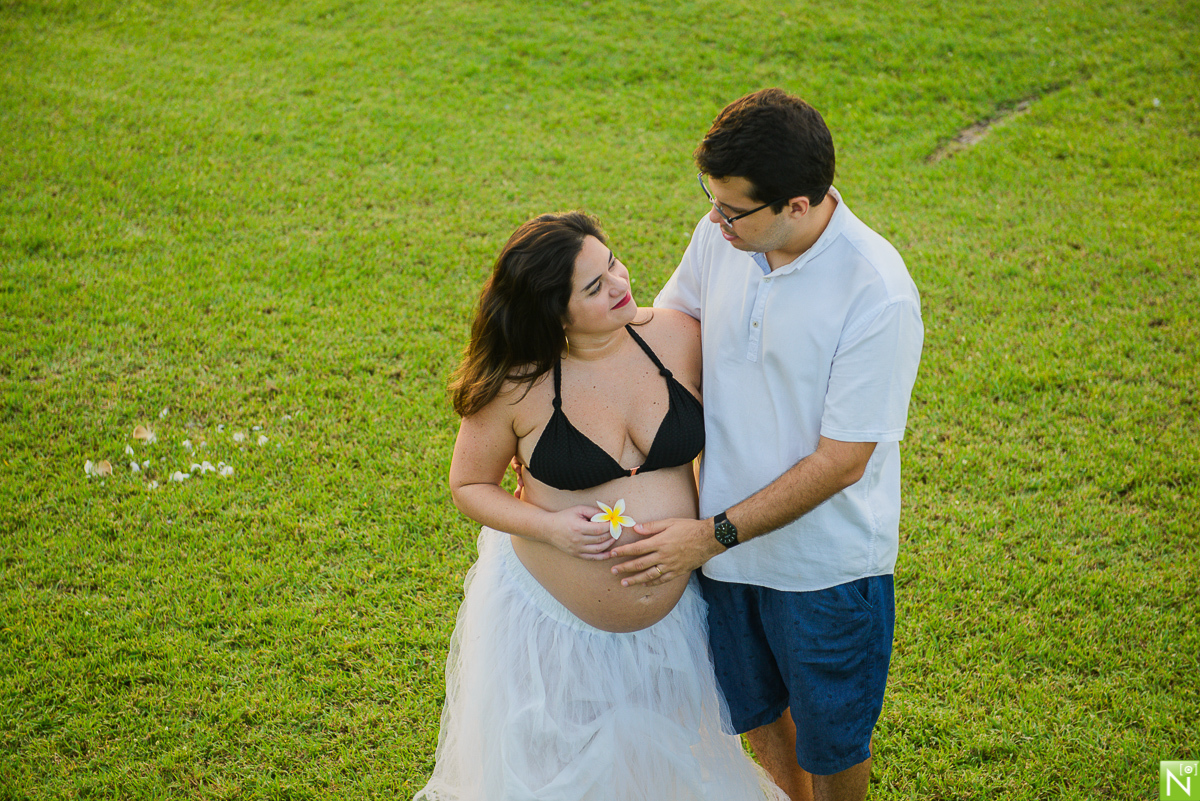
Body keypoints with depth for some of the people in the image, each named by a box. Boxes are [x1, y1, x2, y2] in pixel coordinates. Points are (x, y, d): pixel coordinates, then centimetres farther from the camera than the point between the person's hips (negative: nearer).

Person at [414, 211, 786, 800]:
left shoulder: (678, 337, -12)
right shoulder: (516, 385, -19)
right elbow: (468, 486, -5)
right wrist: (547, 525, -21)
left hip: (672, 613, 3)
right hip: (554, 615, -3)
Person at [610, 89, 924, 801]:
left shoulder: (879, 296, -29)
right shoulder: (721, 236, -11)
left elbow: (839, 462, -24)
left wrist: (712, 534, -24)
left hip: (825, 561, -5)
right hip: (725, 538, 6)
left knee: (830, 741, 18)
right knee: (756, 711, 28)